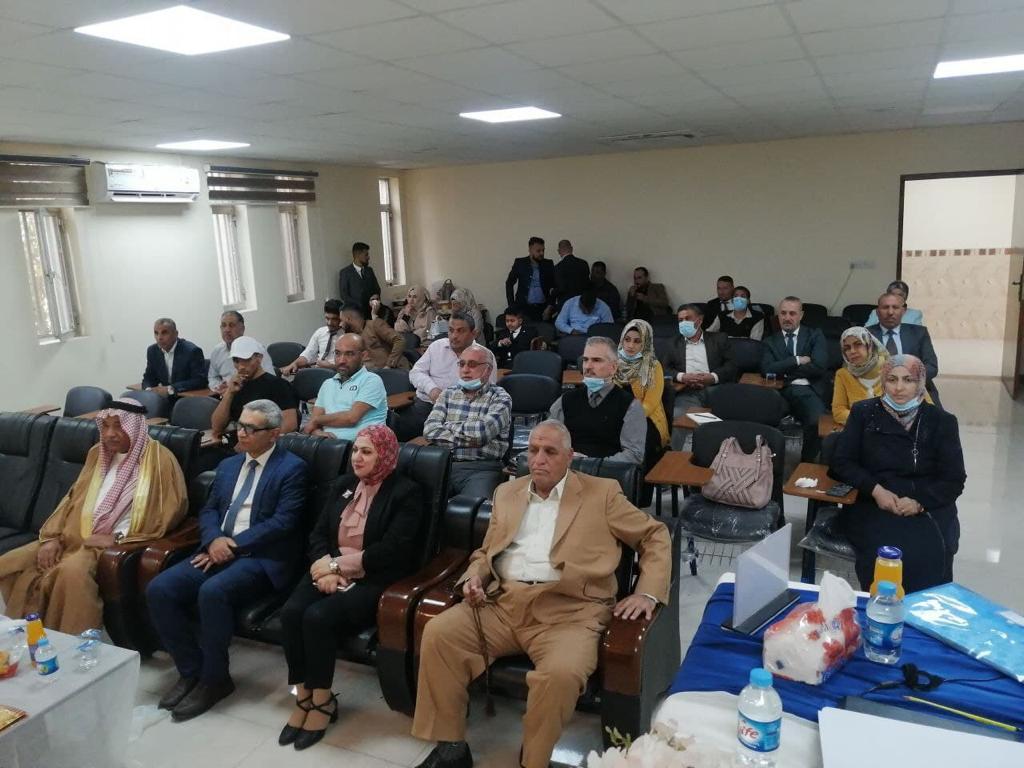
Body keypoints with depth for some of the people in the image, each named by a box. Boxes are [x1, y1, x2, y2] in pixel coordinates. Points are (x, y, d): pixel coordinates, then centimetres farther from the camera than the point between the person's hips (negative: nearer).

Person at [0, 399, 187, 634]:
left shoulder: (159, 460, -8)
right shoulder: (98, 453, 14)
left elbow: (170, 513, -12)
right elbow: (73, 498, 17)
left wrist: (117, 538, -15)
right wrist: (51, 536, 0)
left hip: (119, 544, -7)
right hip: (75, 536, 8)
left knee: (72, 571, -35)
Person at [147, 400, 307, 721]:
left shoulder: (292, 468, -4)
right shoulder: (228, 465, 19)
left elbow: (283, 522, -13)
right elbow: (208, 510, 14)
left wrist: (234, 546, -16)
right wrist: (214, 540, -9)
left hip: (261, 557, -7)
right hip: (218, 549, 7)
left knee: (212, 592, -32)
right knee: (159, 589, -13)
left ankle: (215, 679, -10)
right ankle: (190, 671, 3)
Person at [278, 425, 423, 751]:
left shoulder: (406, 492, -5)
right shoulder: (342, 484, 15)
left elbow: (392, 549, -15)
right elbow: (318, 533, 10)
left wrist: (338, 564, -15)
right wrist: (326, 568, -10)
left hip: (374, 581, -5)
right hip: (333, 573, 6)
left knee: (318, 617, -28)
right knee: (291, 612, -22)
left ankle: (323, 700, -7)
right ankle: (303, 697, -7)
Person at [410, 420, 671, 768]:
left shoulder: (601, 493, 6)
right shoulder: (507, 492, 19)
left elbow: (656, 536, 8)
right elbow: (486, 552, 25)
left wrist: (647, 593, -4)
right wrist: (474, 578, 2)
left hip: (568, 612, -4)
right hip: (502, 603, 4)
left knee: (561, 673, -33)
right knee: (438, 633, -17)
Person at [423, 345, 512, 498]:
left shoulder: (500, 398, 4)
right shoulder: (448, 394, 17)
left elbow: (482, 431, -14)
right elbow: (429, 430, 4)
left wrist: (448, 426, 2)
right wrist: (466, 439, -6)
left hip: (482, 469, -3)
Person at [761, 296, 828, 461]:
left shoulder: (815, 335, 16)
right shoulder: (770, 341, 19)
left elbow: (820, 366, -1)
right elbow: (767, 369, 1)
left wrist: (785, 371, 0)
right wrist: (797, 360, -3)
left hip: (809, 390, 0)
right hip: (781, 392, 1)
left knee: (818, 421, -32)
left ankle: (806, 464, -10)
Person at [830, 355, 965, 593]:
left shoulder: (941, 421, 9)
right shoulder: (863, 413, 8)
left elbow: (954, 480, 4)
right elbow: (842, 461, 3)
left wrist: (920, 502, -14)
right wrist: (876, 490, -13)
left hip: (929, 506, 1)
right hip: (872, 504, -1)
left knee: (931, 549, -30)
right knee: (889, 547, -31)